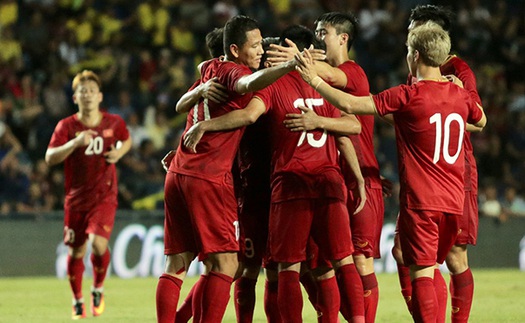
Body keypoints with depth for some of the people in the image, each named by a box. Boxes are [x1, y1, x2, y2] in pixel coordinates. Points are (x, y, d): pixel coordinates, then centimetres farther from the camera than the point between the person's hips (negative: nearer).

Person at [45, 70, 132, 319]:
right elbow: (50, 157, -17)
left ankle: (98, 289, 6)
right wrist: (75, 143, -31)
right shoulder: (67, 126, -6)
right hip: (76, 198, 1)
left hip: (105, 197, -1)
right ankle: (77, 301, 28)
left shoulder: (114, 123, -2)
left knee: (98, 243, -21)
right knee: (76, 251, 7)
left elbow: (126, 140, 21)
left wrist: (119, 153, -2)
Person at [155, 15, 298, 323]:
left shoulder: (208, 68, 16)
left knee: (176, 265, 10)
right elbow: (248, 83, -35)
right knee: (225, 265, -9)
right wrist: (288, 66, -49)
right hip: (210, 179, -9)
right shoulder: (232, 72, -8)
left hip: (177, 174, 9)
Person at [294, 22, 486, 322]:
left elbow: (350, 104, -14)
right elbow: (481, 121, 29)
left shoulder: (408, 96, -12)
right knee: (431, 269, 18)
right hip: (453, 202, 6)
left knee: (422, 273, -5)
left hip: (420, 202, -6)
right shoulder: (461, 95, 5)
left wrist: (315, 80, -5)